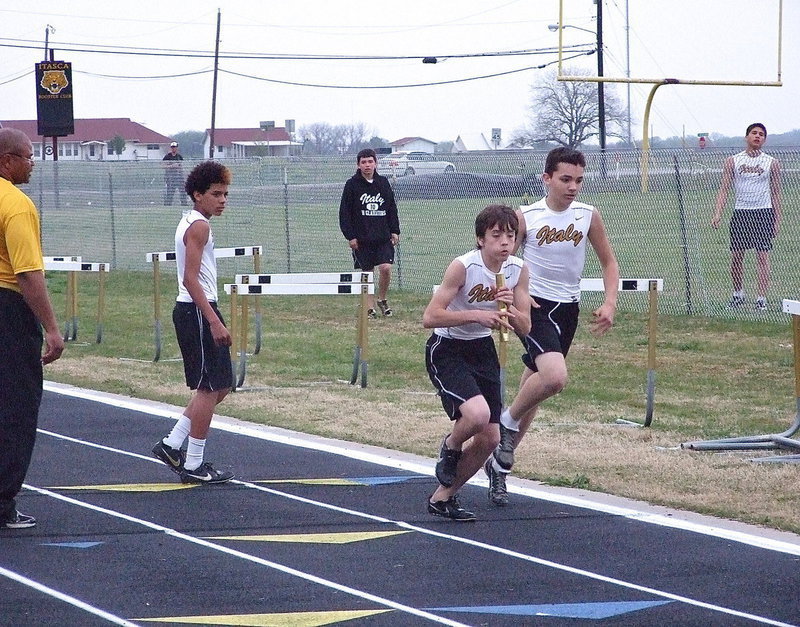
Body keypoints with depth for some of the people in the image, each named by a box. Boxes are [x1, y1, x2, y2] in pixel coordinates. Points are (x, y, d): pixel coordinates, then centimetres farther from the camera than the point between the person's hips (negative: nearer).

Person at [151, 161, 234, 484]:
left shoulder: (190, 223, 17)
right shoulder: (199, 226, -13)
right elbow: (191, 279, -21)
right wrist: (214, 321, -25)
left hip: (191, 311, 10)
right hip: (197, 312, -10)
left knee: (220, 386, 15)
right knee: (209, 388, -6)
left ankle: (172, 444, 16)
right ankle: (193, 464, -2)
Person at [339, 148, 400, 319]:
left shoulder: (383, 183, 8)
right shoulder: (352, 185, -2)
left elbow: (392, 209, 15)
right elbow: (345, 212, -1)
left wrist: (394, 231, 8)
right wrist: (350, 236, -7)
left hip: (383, 237, 2)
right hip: (361, 239, -2)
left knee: (386, 268, -12)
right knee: (366, 273, 2)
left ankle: (382, 299, 11)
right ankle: (370, 308, 10)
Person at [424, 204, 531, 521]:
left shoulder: (518, 270, -6)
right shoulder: (463, 266, -22)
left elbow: (525, 328, -2)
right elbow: (430, 317, -25)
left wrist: (511, 311, -23)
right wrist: (476, 315, -32)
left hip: (483, 351, 6)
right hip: (446, 349, -6)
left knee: (489, 438, 4)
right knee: (477, 414, -30)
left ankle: (443, 497, 24)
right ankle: (450, 447, 6)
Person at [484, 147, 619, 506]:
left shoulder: (588, 216, 1)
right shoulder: (526, 217, -8)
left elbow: (609, 263, 12)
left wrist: (609, 304, -2)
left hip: (567, 310, 5)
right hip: (534, 306, -5)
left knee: (535, 387, 12)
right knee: (555, 377, -28)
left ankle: (501, 464, 26)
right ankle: (508, 420, -1)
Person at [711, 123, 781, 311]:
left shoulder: (772, 163, 4)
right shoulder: (732, 161, 5)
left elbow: (776, 193, 8)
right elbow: (724, 189, 5)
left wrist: (777, 220, 3)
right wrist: (718, 213, -7)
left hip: (764, 213, -1)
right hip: (740, 212, 1)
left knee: (763, 256, -6)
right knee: (735, 257, 3)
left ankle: (762, 298, -4)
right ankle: (738, 294, 20)